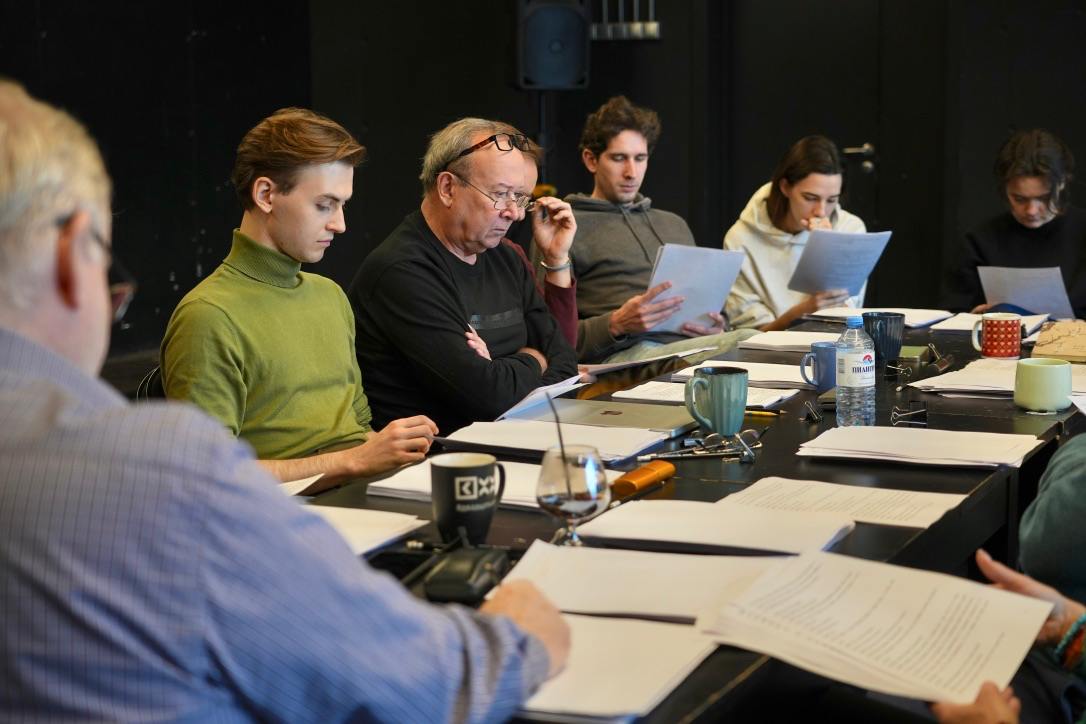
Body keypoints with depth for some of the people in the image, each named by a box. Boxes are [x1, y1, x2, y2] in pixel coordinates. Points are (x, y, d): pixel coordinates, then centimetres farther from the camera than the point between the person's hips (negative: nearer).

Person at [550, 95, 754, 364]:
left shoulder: (674, 224, 30)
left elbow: (705, 299, 32)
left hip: (692, 342, 7)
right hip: (622, 352, -7)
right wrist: (616, 324, -17)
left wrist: (716, 326, 7)